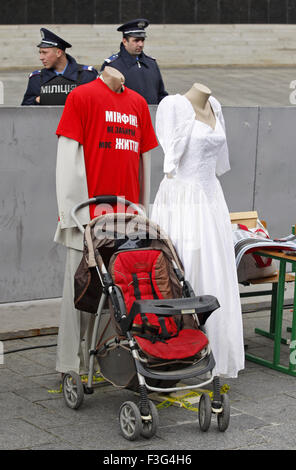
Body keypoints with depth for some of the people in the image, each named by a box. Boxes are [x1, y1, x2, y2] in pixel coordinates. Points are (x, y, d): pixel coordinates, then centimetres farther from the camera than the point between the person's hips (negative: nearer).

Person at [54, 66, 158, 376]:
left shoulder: (138, 103, 14)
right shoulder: (81, 96, -2)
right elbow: (68, 156, -6)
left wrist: (142, 210, 14)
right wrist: (71, 211, -11)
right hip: (89, 216, -5)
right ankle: (72, 367, 8)